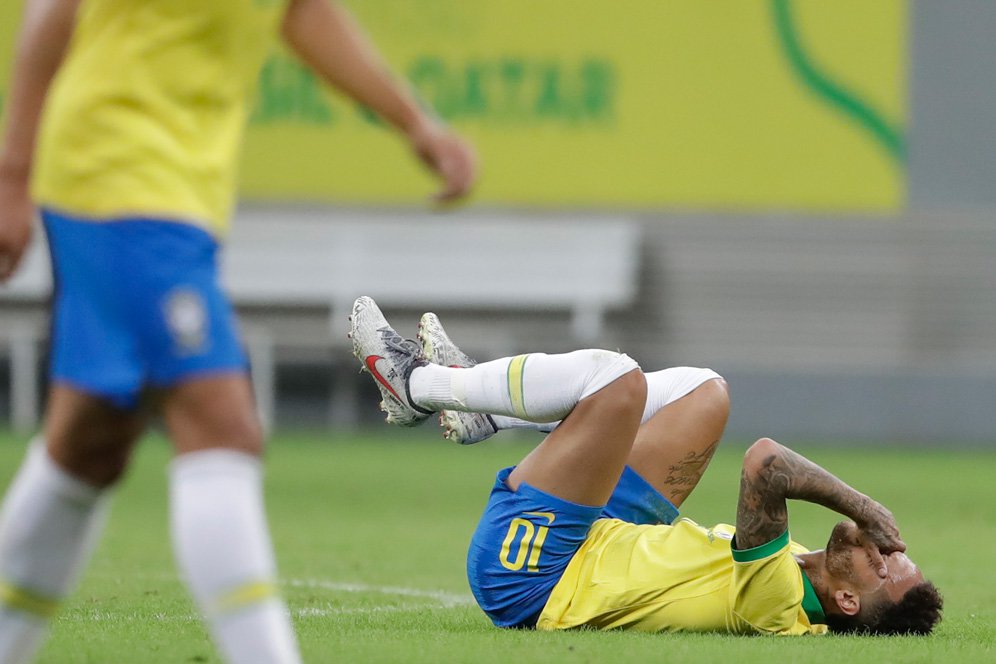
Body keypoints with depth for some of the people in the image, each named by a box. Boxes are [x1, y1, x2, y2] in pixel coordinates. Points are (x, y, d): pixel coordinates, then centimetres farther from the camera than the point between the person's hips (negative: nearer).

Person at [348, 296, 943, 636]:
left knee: (616, 377, -22)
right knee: (705, 392, 13)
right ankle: (483, 410, 23)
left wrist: (859, 504, -34)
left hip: (526, 573, -10)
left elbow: (765, 464, -45)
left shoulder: (778, 598, -34)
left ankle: (414, 383, 3)